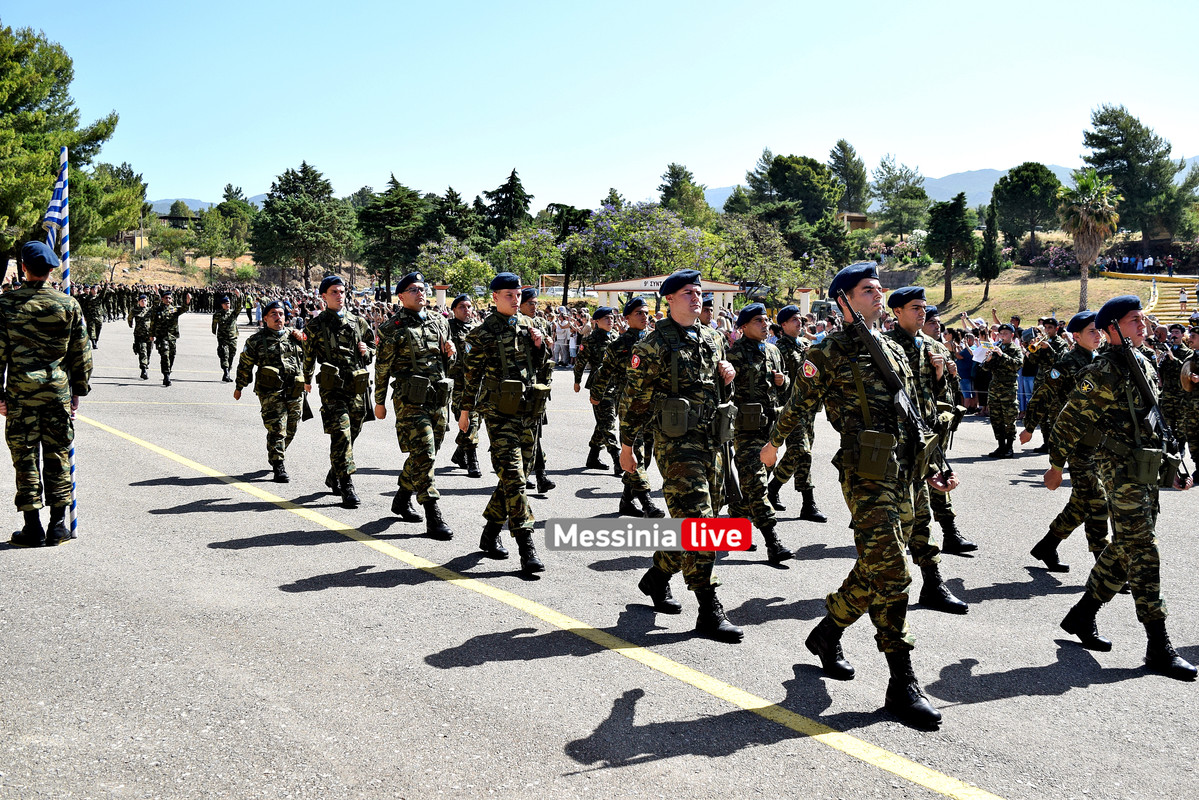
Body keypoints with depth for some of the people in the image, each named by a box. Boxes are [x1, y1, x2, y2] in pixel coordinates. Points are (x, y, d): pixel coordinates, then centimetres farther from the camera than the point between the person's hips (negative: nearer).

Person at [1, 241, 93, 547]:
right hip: (58, 389, 1)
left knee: (25, 456, 5)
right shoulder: (68, 304, 0)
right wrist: (78, 390, 12)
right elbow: (81, 351, 4)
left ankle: (33, 527, 8)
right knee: (58, 455, 9)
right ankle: (58, 525, 13)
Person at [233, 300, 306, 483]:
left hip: (295, 391, 4)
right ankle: (279, 467, -8)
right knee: (277, 429, -13)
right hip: (271, 391, -4)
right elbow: (244, 365, 11)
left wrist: (303, 337, 6)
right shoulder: (257, 340, 5)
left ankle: (274, 456, 34)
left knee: (291, 429, 11)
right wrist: (239, 387, 13)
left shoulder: (294, 336, 15)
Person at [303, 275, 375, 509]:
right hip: (332, 387, -4)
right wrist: (307, 380, 28)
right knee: (341, 435, -14)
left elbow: (372, 351, 21)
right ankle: (347, 486, -13)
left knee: (351, 435, 11)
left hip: (358, 387, 4)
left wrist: (366, 351, -2)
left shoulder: (358, 322, 12)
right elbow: (309, 356, 17)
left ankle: (333, 476, 31)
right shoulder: (315, 326, 3)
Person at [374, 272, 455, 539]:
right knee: (424, 453, -13)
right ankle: (434, 518, -13)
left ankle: (402, 500, 33)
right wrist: (379, 402, 0)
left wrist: (451, 351, 2)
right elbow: (382, 367, 0)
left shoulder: (439, 322, 14)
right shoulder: (393, 328, -3)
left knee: (427, 453, 13)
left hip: (438, 397, 7)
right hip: (410, 399, -6)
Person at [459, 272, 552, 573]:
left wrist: (540, 345, 1)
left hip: (528, 410, 6)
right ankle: (527, 547, -14)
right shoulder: (483, 332, -4)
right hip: (499, 412, -6)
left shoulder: (529, 325, 12)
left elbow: (540, 366, 20)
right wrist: (466, 409, 4)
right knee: (512, 477, -12)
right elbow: (472, 373, 2)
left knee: (518, 475, 10)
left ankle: (491, 533, 26)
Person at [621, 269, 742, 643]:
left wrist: (727, 375, 4)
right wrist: (627, 445, -4)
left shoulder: (713, 338, 15)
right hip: (676, 441, -7)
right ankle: (709, 612, -10)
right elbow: (636, 397, -5)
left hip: (711, 440, 7)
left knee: (694, 519, 13)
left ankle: (657, 577, 33)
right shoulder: (655, 344, -6)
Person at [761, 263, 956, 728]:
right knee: (890, 573, -11)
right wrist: (774, 442, 18)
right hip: (865, 475, -8)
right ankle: (902, 684, -5)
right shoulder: (831, 352, -3)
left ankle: (827, 633, 33)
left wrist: (929, 470, 18)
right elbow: (799, 402, 8)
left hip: (903, 476, 8)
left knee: (876, 570, 13)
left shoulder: (895, 351, 19)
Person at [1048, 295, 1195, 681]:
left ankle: (1082, 615, 26)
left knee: (1125, 548, 13)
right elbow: (1071, 418, -8)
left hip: (1145, 470, 9)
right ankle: (1159, 648, -5)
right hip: (1121, 468, -9)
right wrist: (1057, 465, -5)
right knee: (1143, 553, -8)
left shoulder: (1144, 366, 15)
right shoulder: (1103, 371, -12)